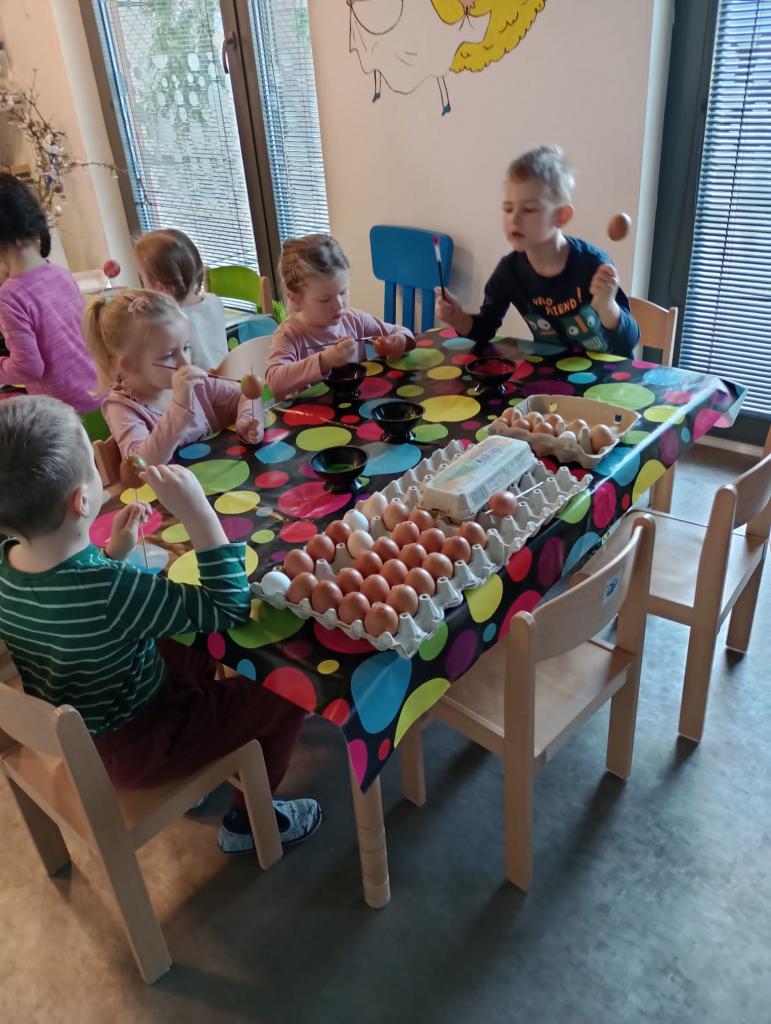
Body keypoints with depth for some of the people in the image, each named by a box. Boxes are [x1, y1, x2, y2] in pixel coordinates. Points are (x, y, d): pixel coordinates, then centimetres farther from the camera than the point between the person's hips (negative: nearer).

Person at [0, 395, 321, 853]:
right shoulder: (112, 590, -40)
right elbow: (230, 609, -30)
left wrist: (114, 553, -3)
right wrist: (197, 510, -34)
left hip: (72, 729, 8)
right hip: (130, 747, -7)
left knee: (200, 654, 25)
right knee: (287, 694, 1)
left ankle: (195, 771, 38)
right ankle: (249, 820, 23)